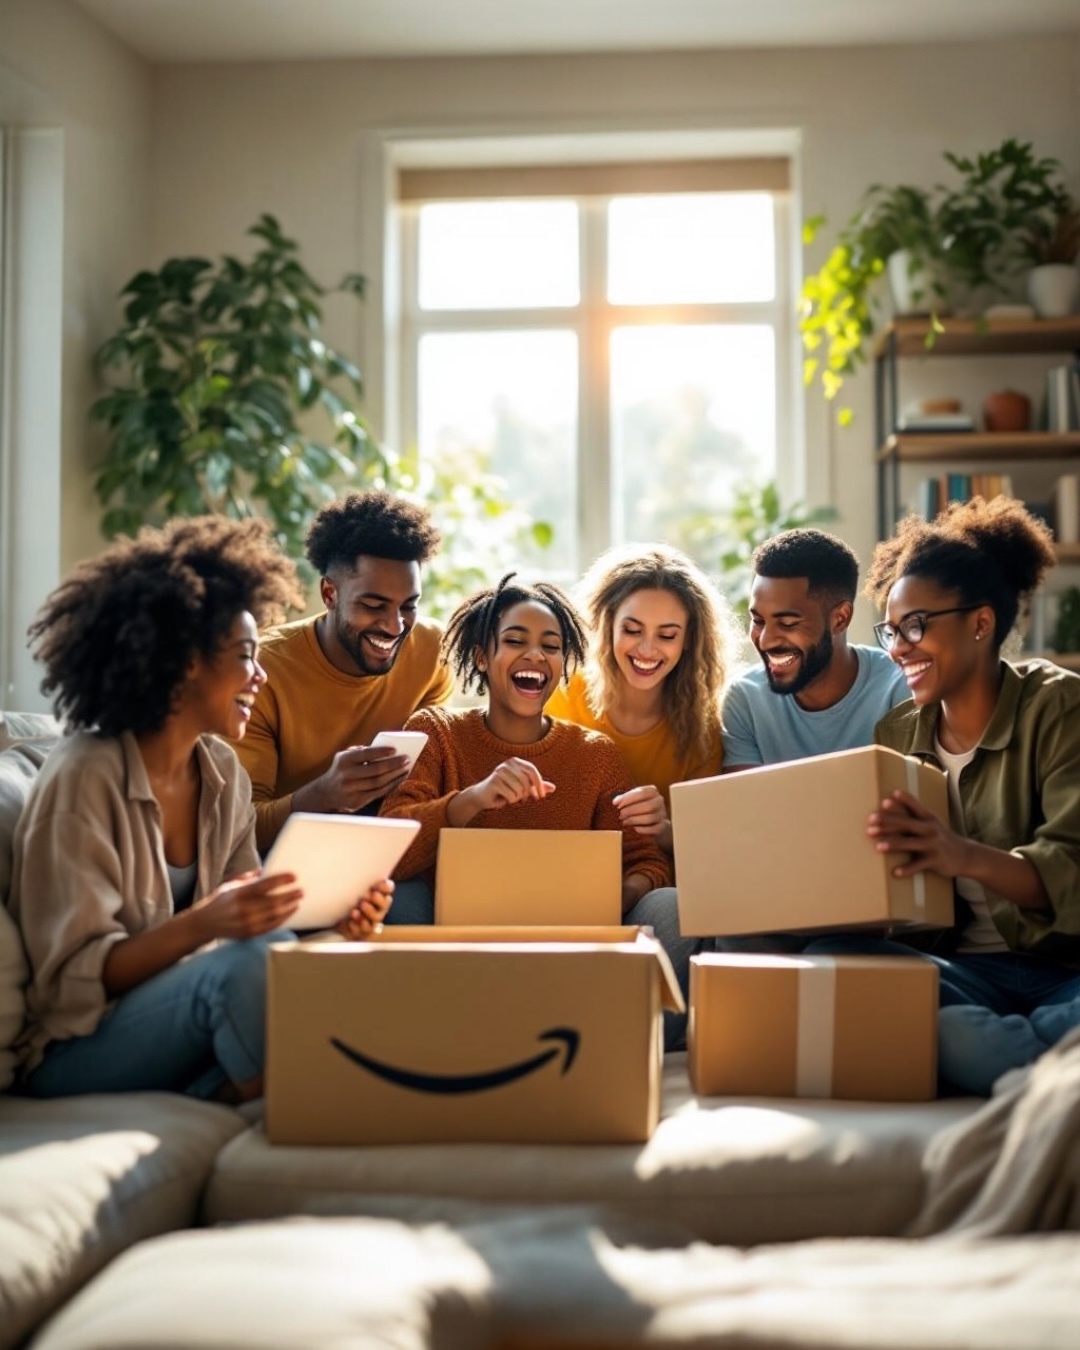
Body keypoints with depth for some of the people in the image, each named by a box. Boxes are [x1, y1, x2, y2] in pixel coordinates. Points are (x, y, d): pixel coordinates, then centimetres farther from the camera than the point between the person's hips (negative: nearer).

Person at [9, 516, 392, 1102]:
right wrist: (200, 924, -35)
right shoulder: (85, 776, -16)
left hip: (176, 1008, 7)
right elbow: (73, 975, -19)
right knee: (258, 959, -32)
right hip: (79, 1052, -7)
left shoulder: (224, 773, 6)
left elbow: (245, 920, 6)